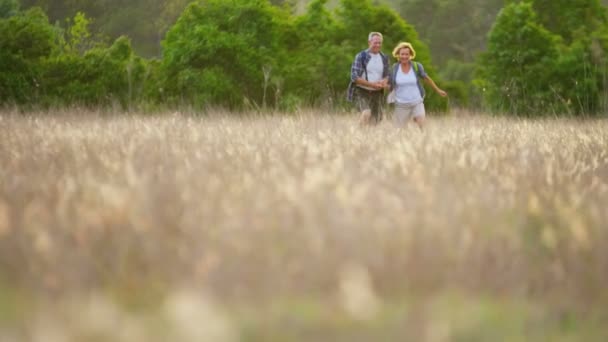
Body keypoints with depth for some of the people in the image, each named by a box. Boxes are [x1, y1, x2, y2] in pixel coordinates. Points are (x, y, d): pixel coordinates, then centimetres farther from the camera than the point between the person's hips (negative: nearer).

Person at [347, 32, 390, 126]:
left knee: (374, 121, 4)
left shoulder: (384, 58, 7)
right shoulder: (361, 56, -7)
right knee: (366, 113, -29)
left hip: (377, 93, 5)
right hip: (362, 91, -5)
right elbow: (354, 77, -12)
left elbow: (387, 75, 14)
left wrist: (384, 83, -12)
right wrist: (372, 84, -20)